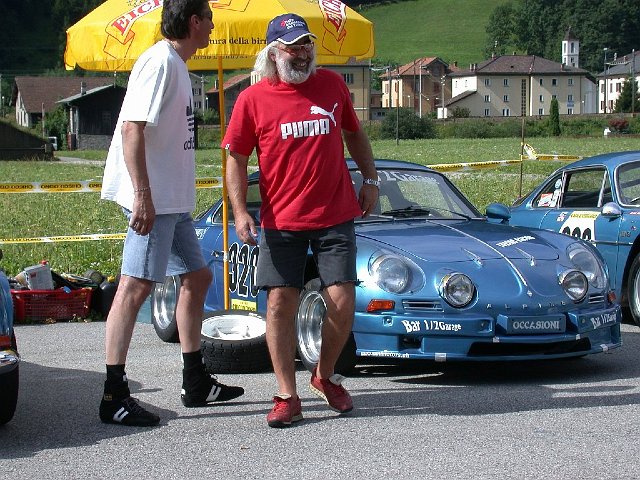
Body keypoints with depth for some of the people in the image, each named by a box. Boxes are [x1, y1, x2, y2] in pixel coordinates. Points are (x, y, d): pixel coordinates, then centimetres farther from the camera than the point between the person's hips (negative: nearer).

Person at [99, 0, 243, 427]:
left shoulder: (177, 66, 17)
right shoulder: (160, 61, -13)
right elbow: (132, 129, -21)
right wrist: (142, 195, -26)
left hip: (174, 200, 11)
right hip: (153, 199, -11)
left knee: (197, 277, 17)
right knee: (136, 286, -12)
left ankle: (196, 383, 27)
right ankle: (114, 397, -13)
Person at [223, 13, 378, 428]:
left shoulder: (332, 85, 5)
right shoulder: (253, 99, -2)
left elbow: (355, 134, 19)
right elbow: (236, 159, 1)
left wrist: (370, 179, 11)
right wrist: (240, 212, -10)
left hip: (335, 216, 1)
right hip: (281, 220, -1)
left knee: (342, 302, -5)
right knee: (281, 303, -3)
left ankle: (326, 376, 20)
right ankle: (288, 397, 5)